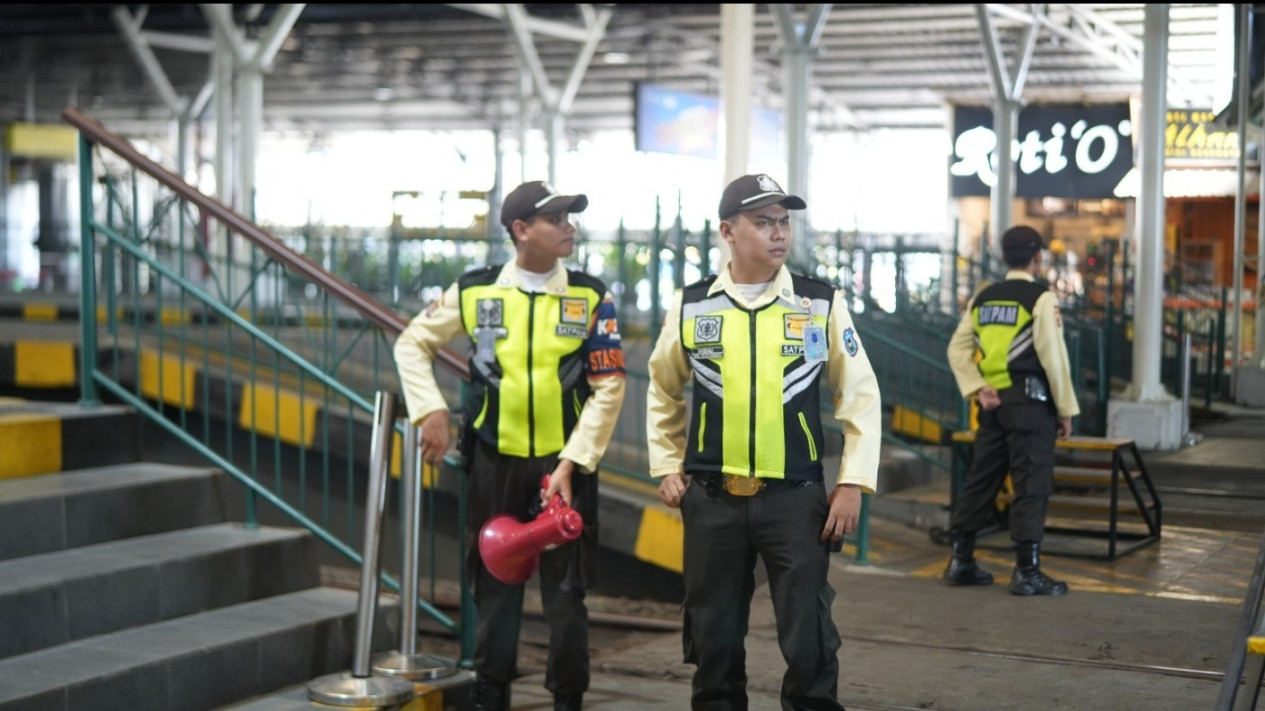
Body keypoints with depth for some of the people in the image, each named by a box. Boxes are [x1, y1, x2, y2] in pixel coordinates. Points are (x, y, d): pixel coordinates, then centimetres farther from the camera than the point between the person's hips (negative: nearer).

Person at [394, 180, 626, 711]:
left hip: (567, 465, -1)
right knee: (493, 586, 11)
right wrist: (431, 411, -4)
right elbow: (412, 345, 10)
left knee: (566, 591, 4)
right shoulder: (474, 291, -1)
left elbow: (608, 389, -6)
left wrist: (569, 465, -12)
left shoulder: (592, 298, -3)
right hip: (495, 463, 1)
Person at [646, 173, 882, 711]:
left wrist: (853, 483, -3)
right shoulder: (690, 306, 2)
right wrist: (667, 467, 11)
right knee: (713, 636, 11)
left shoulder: (822, 304, -2)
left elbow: (860, 396, 2)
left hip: (796, 497, -1)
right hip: (712, 498, 1)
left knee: (809, 639, 1)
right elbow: (663, 391, 17)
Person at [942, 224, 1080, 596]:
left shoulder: (983, 298, 11)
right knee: (1031, 485, -2)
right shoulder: (1041, 299, -8)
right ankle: (1027, 572, -2)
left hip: (994, 402, 6)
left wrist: (977, 389, 2)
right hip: (1030, 400, -6)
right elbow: (1053, 357, -12)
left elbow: (958, 348, 7)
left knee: (980, 479, 13)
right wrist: (1066, 409, -5)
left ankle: (960, 561, 18)